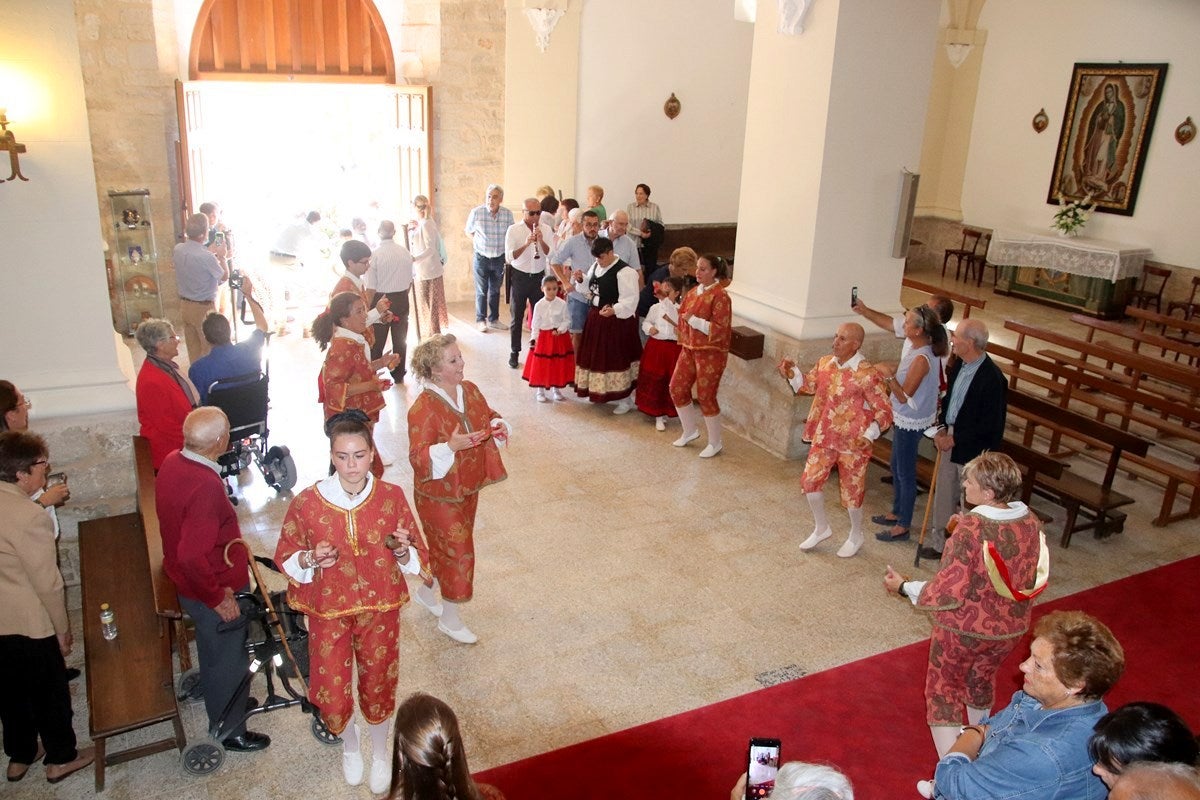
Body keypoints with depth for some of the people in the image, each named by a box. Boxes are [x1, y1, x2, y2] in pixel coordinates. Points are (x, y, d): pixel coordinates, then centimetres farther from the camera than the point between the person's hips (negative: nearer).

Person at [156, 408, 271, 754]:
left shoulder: (172, 462, -6)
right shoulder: (205, 486, -35)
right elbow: (192, 556, -36)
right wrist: (218, 597, -22)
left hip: (188, 584, 9)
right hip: (215, 590, -9)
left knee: (214, 653, 29)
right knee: (228, 661, 14)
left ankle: (220, 711, 51)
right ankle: (232, 731, 34)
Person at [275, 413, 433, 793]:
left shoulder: (392, 497, -13)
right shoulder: (307, 502, -16)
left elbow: (416, 558, -3)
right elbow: (285, 557, -3)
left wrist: (403, 551, -25)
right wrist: (310, 559, -23)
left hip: (380, 609, 1)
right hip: (328, 610, 0)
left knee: (378, 685, 17)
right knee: (331, 694, 9)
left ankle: (380, 754, 48)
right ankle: (350, 745, 45)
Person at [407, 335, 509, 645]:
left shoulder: (469, 390, -2)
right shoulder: (423, 408, -24)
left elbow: (488, 415, 14)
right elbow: (418, 456, -26)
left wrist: (498, 426, -8)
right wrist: (451, 447, -41)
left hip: (468, 486, 7)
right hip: (439, 493, -7)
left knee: (444, 547, 22)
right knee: (458, 552, 0)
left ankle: (425, 592, 48)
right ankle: (450, 619, 20)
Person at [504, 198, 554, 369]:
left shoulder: (546, 229, -1)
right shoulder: (514, 229, -7)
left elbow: (551, 255, -7)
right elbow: (509, 257, -15)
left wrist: (541, 241, -22)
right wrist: (526, 244, -28)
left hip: (538, 277, 2)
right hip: (520, 277, -2)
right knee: (517, 316, 6)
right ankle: (514, 352, 17)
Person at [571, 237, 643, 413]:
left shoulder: (624, 272, -20)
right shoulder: (596, 266, 7)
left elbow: (630, 300, -23)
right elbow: (589, 288, 21)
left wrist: (614, 310, -38)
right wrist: (581, 279, 0)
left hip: (615, 321, -8)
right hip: (595, 318, 8)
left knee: (616, 358, -1)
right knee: (596, 356, 16)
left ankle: (625, 399, 14)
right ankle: (599, 391, 34)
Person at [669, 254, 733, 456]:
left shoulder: (720, 296, -15)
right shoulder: (693, 291, 8)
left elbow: (720, 328, -20)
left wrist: (695, 321, -23)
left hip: (711, 352, -8)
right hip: (689, 348, 8)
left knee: (706, 396, -1)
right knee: (677, 388, 10)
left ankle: (715, 443, 16)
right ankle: (690, 430, 31)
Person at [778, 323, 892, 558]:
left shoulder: (867, 375, -21)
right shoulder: (824, 363, -2)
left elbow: (884, 411, -16)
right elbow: (809, 384, 17)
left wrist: (869, 435, -30)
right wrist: (792, 373, -3)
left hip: (852, 443, -6)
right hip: (824, 438, 6)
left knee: (851, 492, 8)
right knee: (809, 481, 11)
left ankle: (856, 536, 34)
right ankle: (821, 528, 34)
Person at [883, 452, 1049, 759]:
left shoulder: (970, 528, -29)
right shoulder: (1031, 521, -10)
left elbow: (949, 593, -27)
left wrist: (904, 587, -12)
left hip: (963, 629, -6)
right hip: (1010, 629, 6)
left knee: (944, 691, 13)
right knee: (982, 680, 30)